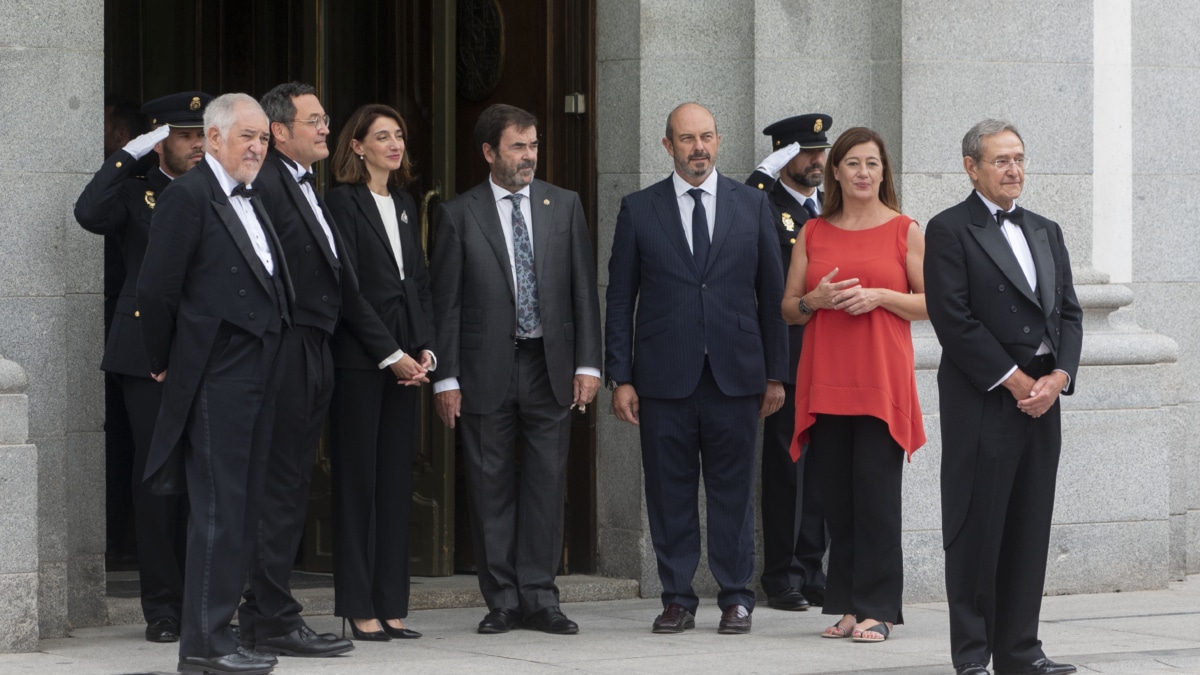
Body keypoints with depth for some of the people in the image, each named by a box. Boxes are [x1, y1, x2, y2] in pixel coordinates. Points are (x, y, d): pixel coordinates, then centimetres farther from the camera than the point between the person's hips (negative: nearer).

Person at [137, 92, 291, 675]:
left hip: (257, 375, 9)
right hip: (216, 376, -9)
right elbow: (155, 289, -13)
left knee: (241, 511, 10)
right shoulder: (188, 196, -9)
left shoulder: (251, 202, 18)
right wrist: (164, 361, -2)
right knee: (217, 511, -9)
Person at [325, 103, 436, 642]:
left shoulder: (404, 205, 16)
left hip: (404, 361, 7)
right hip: (357, 360, -7)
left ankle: (391, 607, 8)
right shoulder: (343, 202, -6)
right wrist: (390, 354, -13)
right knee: (357, 481, -3)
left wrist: (424, 349, 2)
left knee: (397, 482, 6)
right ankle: (358, 610, 0)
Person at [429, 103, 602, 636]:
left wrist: (587, 364, 1)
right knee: (490, 487, 2)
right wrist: (445, 378, -5)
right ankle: (502, 601, 9)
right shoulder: (459, 215, 2)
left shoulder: (564, 206, 9)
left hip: (549, 365, 2)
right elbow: (444, 303, 1)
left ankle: (539, 597, 5)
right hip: (486, 370, -1)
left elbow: (584, 289, 8)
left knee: (547, 482, 0)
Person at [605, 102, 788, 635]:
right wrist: (620, 378, -1)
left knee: (733, 491, 3)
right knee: (669, 492, 2)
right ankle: (677, 599, 10)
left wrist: (775, 374, 5)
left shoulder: (752, 205, 8)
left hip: (735, 374, 0)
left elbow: (772, 293, 9)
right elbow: (620, 300, 5)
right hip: (664, 376, 0)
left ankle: (736, 597, 10)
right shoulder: (639, 210, 6)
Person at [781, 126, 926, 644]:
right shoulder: (813, 234, 13)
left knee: (876, 491, -8)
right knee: (837, 497, 2)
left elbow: (931, 303, 4)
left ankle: (877, 607, -4)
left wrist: (881, 297, -11)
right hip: (825, 382, 3)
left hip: (882, 381, -3)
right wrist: (815, 300, -6)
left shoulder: (904, 230, 5)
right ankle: (846, 605, 8)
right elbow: (788, 309, 15)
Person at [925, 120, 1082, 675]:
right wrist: (1014, 380, -12)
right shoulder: (949, 230, -3)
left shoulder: (1046, 232, 18)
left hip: (1041, 400, 6)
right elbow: (954, 319, -11)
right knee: (976, 530, -3)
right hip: (982, 401, -6)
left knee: (1030, 530, 6)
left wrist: (1058, 376, -3)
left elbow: (1069, 313, 14)